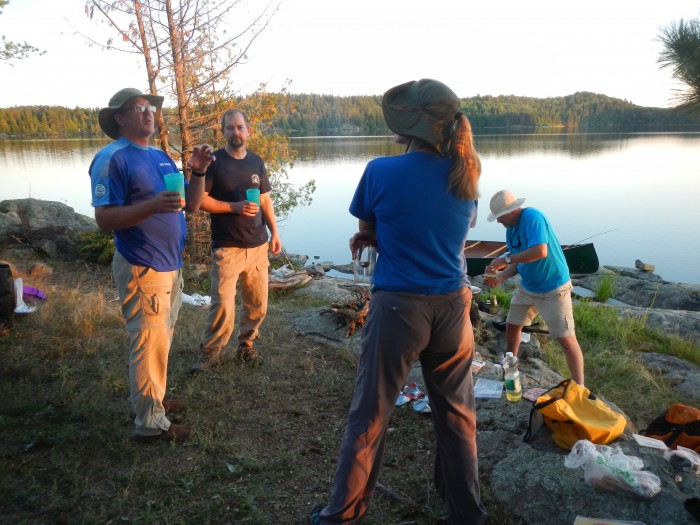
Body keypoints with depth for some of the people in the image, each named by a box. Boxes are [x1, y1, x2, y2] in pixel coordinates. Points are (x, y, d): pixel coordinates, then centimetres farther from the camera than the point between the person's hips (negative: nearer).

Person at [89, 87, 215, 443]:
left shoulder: (161, 157, 12)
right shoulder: (112, 158, -12)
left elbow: (191, 205, 10)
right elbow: (104, 218, -19)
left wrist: (198, 171, -5)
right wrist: (153, 206, -32)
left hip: (171, 265, 9)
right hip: (141, 269, -9)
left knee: (160, 340, 19)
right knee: (150, 344, -2)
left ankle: (152, 400, 35)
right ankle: (150, 424, 10)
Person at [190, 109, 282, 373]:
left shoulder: (256, 161, 10)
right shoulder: (214, 161, -4)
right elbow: (200, 200, -9)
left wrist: (274, 233, 9)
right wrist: (235, 207, -18)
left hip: (258, 245, 5)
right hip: (226, 248, -4)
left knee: (258, 304, 9)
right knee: (223, 305, -7)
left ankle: (246, 345, 28)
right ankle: (210, 351, 13)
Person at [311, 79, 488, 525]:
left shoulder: (383, 171, -13)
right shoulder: (466, 174, 2)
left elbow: (366, 230, 2)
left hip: (399, 307, -4)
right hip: (453, 305, 5)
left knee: (370, 415, 9)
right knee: (457, 413, 18)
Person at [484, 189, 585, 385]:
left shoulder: (532, 217, -23)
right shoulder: (511, 229, 2)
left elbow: (541, 252, -35)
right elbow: (519, 262, 7)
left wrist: (506, 259, -28)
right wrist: (500, 277, -10)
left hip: (553, 288, -8)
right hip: (527, 287, 9)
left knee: (566, 339, -7)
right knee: (512, 326, 15)